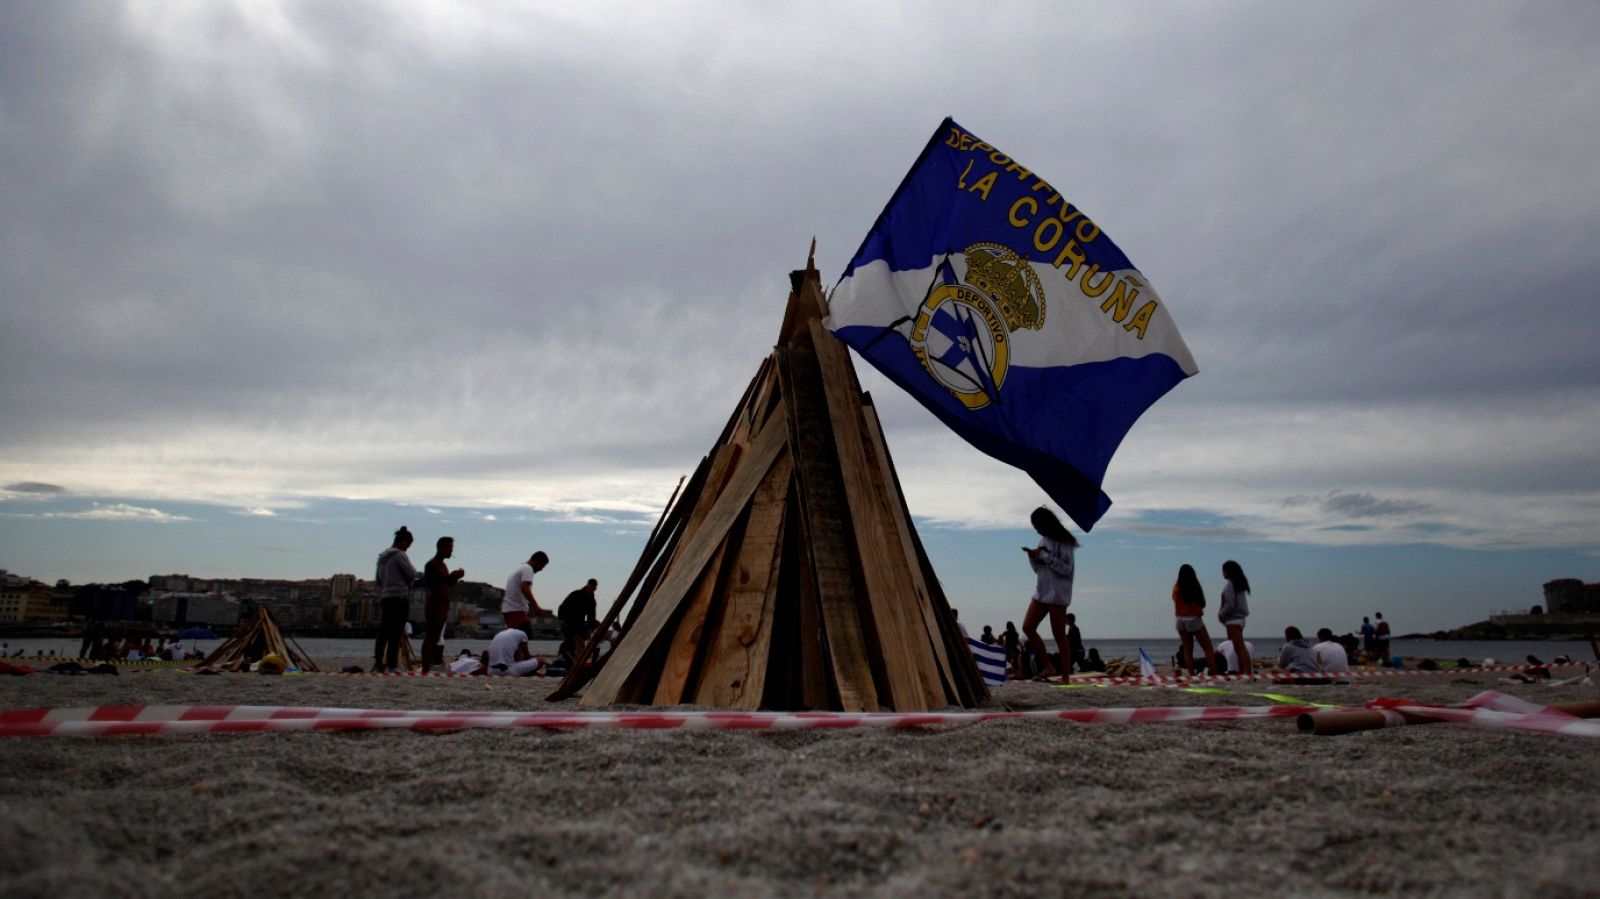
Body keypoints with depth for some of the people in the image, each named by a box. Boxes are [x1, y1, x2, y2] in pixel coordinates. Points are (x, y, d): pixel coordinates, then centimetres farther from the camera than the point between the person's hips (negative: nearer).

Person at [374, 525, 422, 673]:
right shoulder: (400, 555, -11)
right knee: (396, 633, -6)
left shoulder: (382, 557, 14)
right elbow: (412, 574, -12)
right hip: (399, 597, -8)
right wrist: (410, 582, 9)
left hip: (384, 597, 8)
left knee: (383, 631, 10)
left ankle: (378, 663, 10)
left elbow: (379, 580, 21)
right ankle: (392, 664, -8)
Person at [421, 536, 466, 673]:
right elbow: (428, 583, -20)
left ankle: (428, 667, 10)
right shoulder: (431, 564, -9)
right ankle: (425, 669, -13)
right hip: (434, 603, -9)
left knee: (436, 637, 8)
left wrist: (455, 577, 9)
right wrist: (449, 577, -21)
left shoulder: (442, 565, 20)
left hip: (443, 604, 9)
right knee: (430, 637, -11)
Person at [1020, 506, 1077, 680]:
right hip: (1041, 592, 8)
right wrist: (1033, 556, -1)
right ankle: (1047, 667, 8)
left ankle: (1065, 676, 2)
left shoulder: (1063, 541, -10)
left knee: (1059, 634, -5)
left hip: (1058, 593, -8)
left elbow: (1066, 568, -17)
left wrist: (1044, 555, -18)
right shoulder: (1044, 539, 13)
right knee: (1027, 627, 1)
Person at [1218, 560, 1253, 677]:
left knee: (1240, 648, -14)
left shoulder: (1229, 585, -12)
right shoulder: (1240, 584, 16)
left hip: (1233, 619, -10)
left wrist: (1221, 614, -4)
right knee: (1239, 648, 10)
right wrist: (1222, 612, 11)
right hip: (1240, 618, 10)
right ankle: (1241, 674, 10)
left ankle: (1249, 673, -20)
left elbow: (1230, 604, -18)